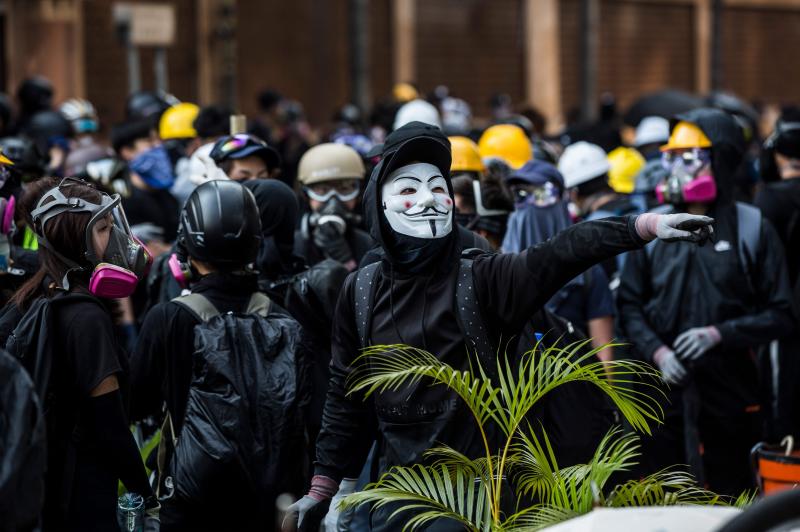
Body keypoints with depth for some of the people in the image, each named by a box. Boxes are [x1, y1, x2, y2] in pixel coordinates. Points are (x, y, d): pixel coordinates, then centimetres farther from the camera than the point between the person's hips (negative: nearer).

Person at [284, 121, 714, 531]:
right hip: (399, 487, 2)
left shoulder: (481, 278, -3)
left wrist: (647, 225, -30)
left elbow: (564, 252, -17)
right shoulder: (361, 291, 4)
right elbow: (346, 394, 9)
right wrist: (322, 488, 8)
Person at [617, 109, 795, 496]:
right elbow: (629, 305, 9)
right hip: (667, 393, 2)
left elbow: (781, 315, -1)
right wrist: (657, 351, -7)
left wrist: (718, 334, -13)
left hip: (731, 392, -2)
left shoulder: (752, 228, 1)